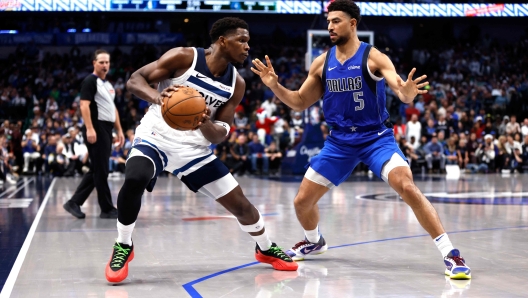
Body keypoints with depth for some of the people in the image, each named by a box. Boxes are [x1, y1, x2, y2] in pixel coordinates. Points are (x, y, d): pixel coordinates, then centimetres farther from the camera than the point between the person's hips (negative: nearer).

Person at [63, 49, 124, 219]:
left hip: (107, 129, 10)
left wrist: (119, 130, 19)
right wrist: (89, 129, -25)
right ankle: (107, 209, 1)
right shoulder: (90, 81, -8)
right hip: (96, 129, -10)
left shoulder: (108, 84, 20)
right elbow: (84, 105, -16)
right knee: (101, 171, -4)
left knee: (96, 170, 11)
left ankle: (74, 203, 16)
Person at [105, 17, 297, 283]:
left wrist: (206, 125, -25)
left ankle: (266, 249, 34)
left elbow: (220, 135, -1)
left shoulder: (236, 84, -1)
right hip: (155, 137, -4)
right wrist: (157, 97, -37)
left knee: (240, 204, 4)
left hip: (193, 149, 5)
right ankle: (123, 247, -11)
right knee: (134, 181, -35)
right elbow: (134, 80, -15)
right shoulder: (184, 57, -15)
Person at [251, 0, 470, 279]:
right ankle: (314, 241, 39)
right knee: (302, 201, 4)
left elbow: (403, 94, -20)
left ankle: (450, 254, -18)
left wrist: (407, 92, -45)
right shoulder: (322, 63, 2)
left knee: (408, 188, -26)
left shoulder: (373, 57, -12)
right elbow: (299, 103, 9)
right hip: (339, 141, 5)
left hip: (376, 137, -4)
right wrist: (274, 85, -8)